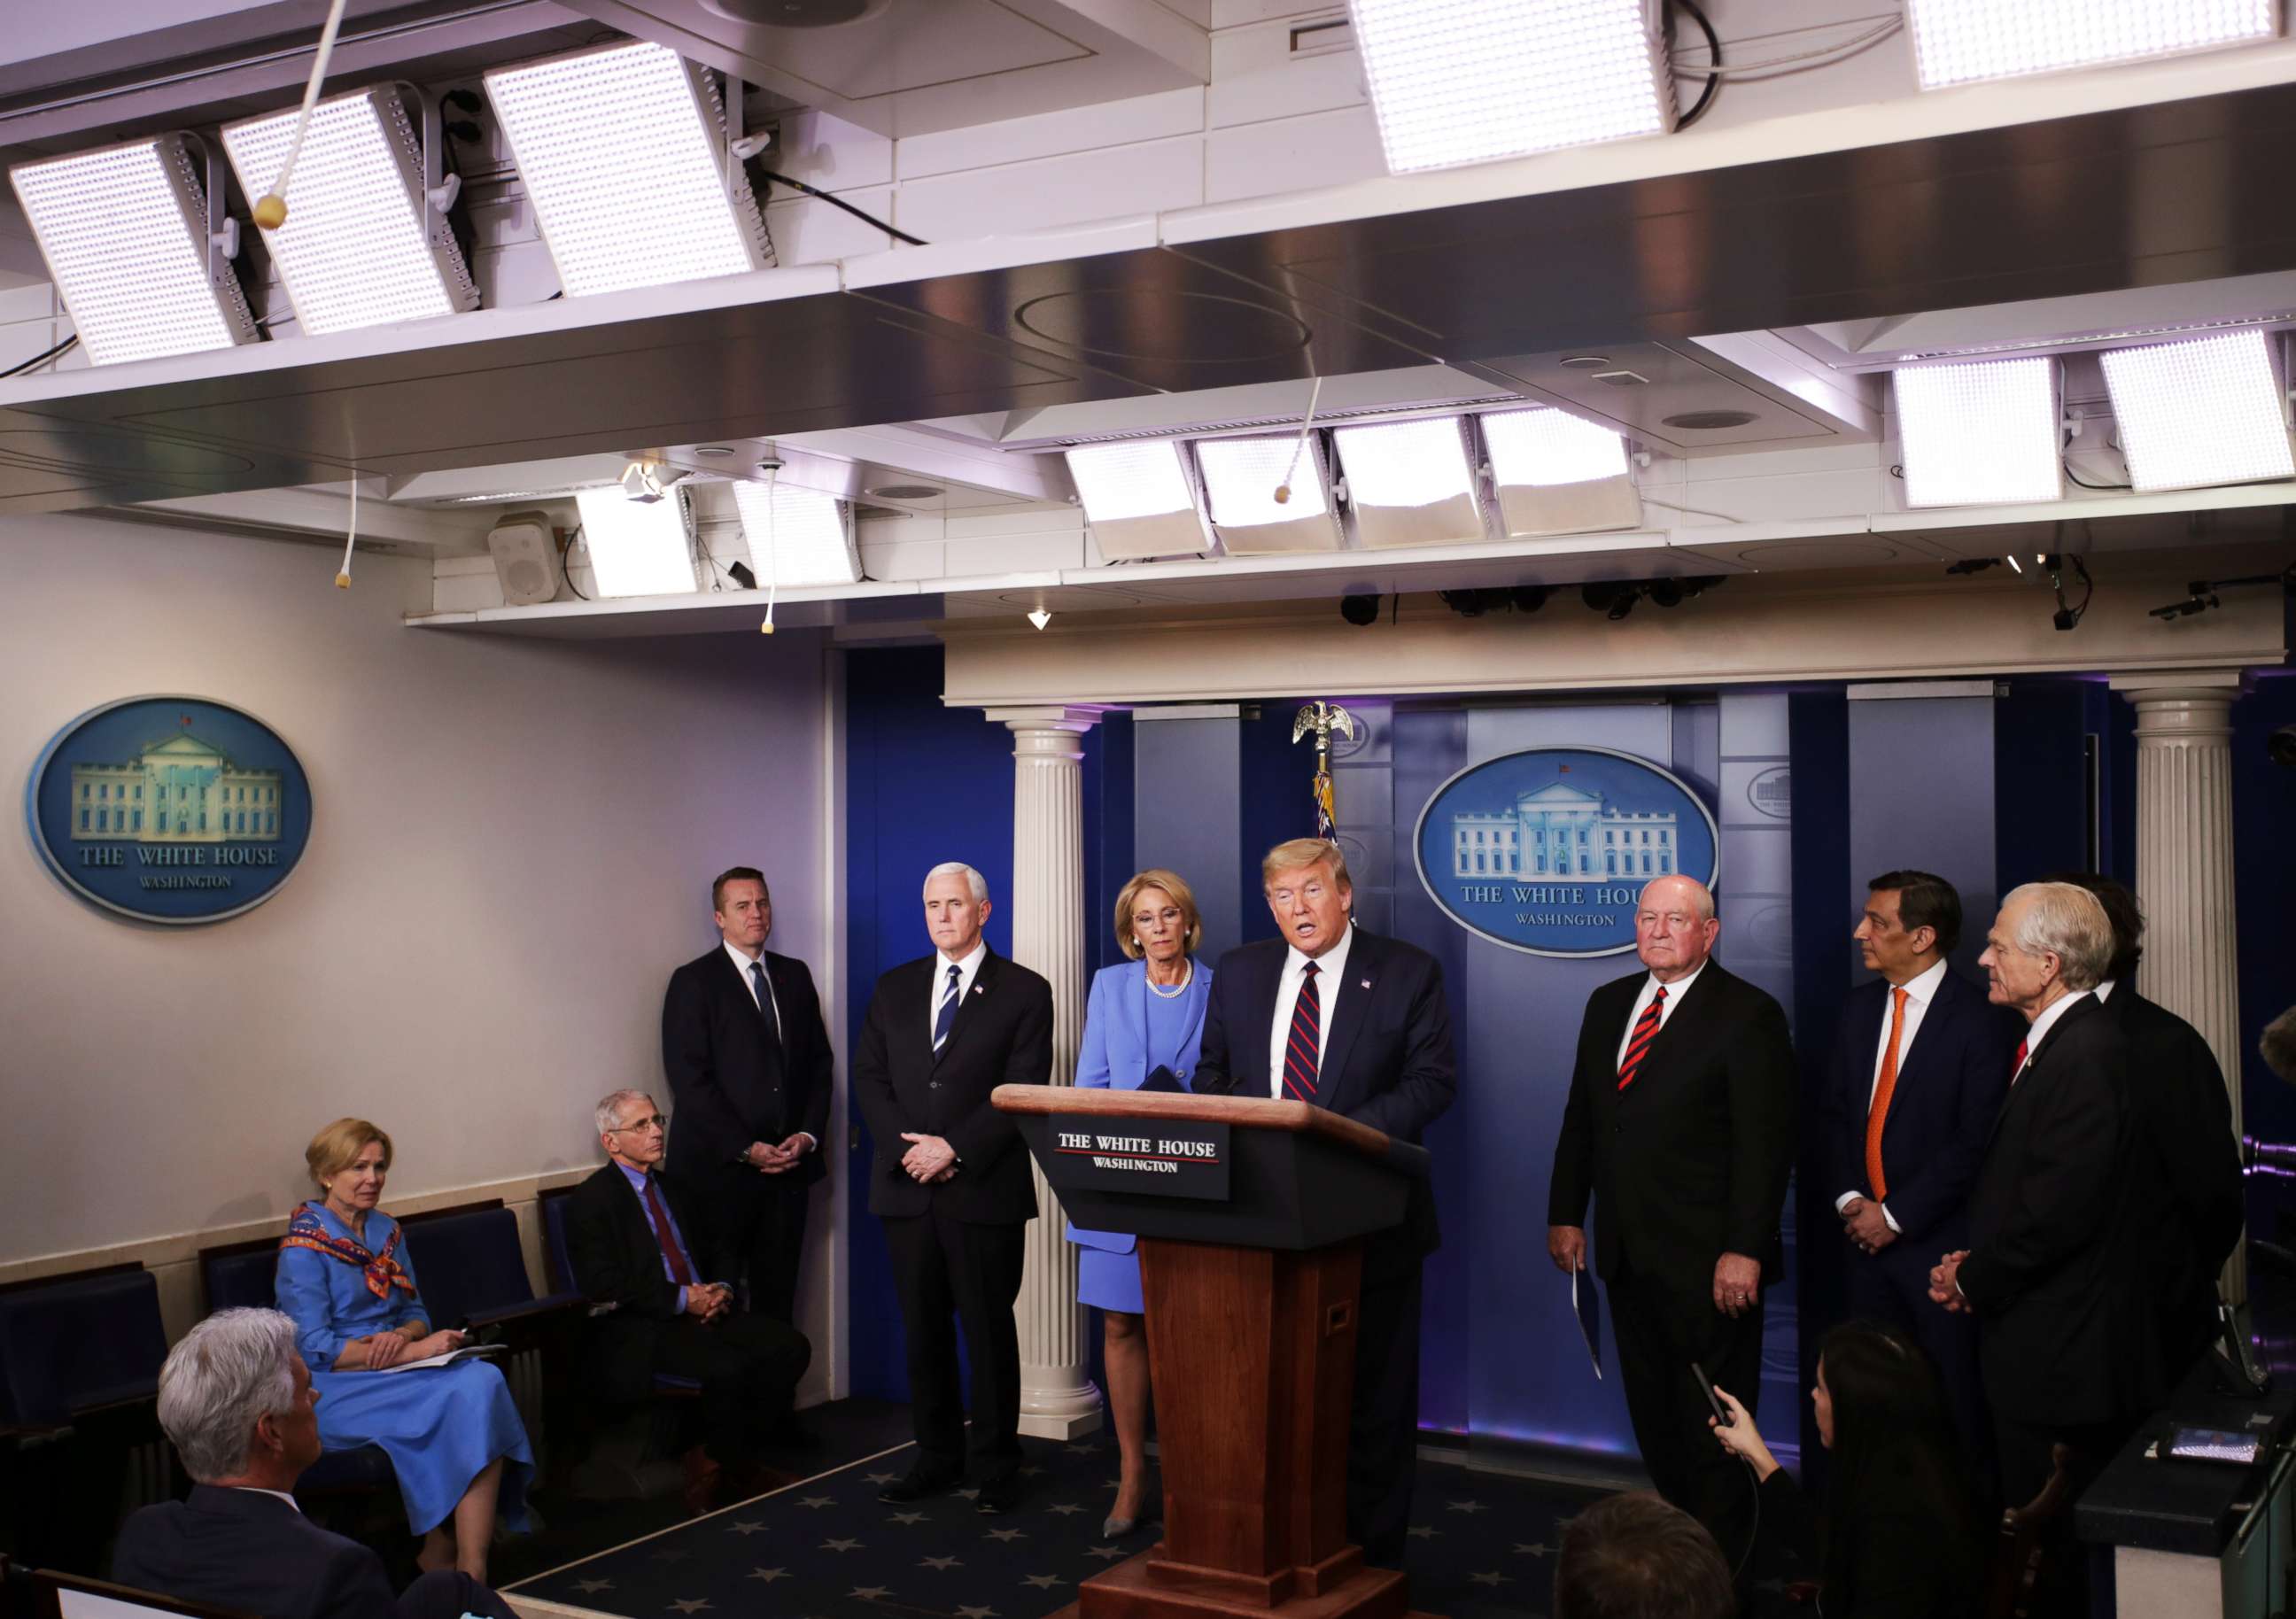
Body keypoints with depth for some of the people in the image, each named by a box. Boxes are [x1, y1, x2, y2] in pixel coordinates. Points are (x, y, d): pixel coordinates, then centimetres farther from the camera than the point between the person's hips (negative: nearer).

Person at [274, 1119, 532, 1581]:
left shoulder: (386, 1231, 13)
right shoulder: (304, 1245, -8)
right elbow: (314, 1349, -14)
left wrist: (403, 1335, -11)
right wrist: (414, 1351, -19)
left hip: (398, 1369, 6)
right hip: (335, 1390, -6)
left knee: (483, 1379, -26)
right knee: (461, 1396, -29)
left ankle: (470, 1569, -26)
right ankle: (443, 1553, -18)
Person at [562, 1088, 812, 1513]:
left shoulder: (674, 1188, 20)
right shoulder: (590, 1200, -3)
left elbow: (716, 1253, 24)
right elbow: (603, 1283, -14)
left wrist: (722, 1290, 0)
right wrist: (682, 1299, -17)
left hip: (702, 1310, 7)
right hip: (640, 1331, -7)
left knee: (790, 1346, -15)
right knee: (728, 1366, -32)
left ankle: (733, 1458, -2)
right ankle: (727, 1465, -6)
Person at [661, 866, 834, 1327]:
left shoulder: (794, 975, 14)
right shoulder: (693, 981, -2)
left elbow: (819, 1061, 14)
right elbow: (689, 1079, -9)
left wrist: (809, 1134, 0)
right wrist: (745, 1149, -13)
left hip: (790, 1162, 4)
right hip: (721, 1167, -4)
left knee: (778, 1293, 5)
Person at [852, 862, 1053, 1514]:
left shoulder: (1024, 991, 0)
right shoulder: (894, 988, 13)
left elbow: (1024, 1092, -7)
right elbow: (869, 1077, 8)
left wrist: (955, 1149, -15)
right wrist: (906, 1147, -8)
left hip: (984, 1188, -4)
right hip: (907, 1186, 4)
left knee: (989, 1330, 2)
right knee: (923, 1331, 9)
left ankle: (996, 1469, 11)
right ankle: (937, 1458, 20)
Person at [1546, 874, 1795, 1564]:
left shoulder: (1748, 1015, -9)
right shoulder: (1609, 1003, 11)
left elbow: (1765, 1143, -14)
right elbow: (1581, 1116, 16)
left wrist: (1744, 1250, -19)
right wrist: (1566, 1214, 10)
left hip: (1707, 1261, -6)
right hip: (1628, 1253, 6)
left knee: (1712, 1426, 3)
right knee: (1653, 1417, 13)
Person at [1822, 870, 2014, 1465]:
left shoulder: (1980, 1019, -11)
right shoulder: (1861, 1007, 10)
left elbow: (1976, 1141, -15)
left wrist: (1895, 1215, -13)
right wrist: (1849, 1199, -1)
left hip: (1939, 1242, -6)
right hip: (1868, 1237, 6)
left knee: (1957, 1404, 3)